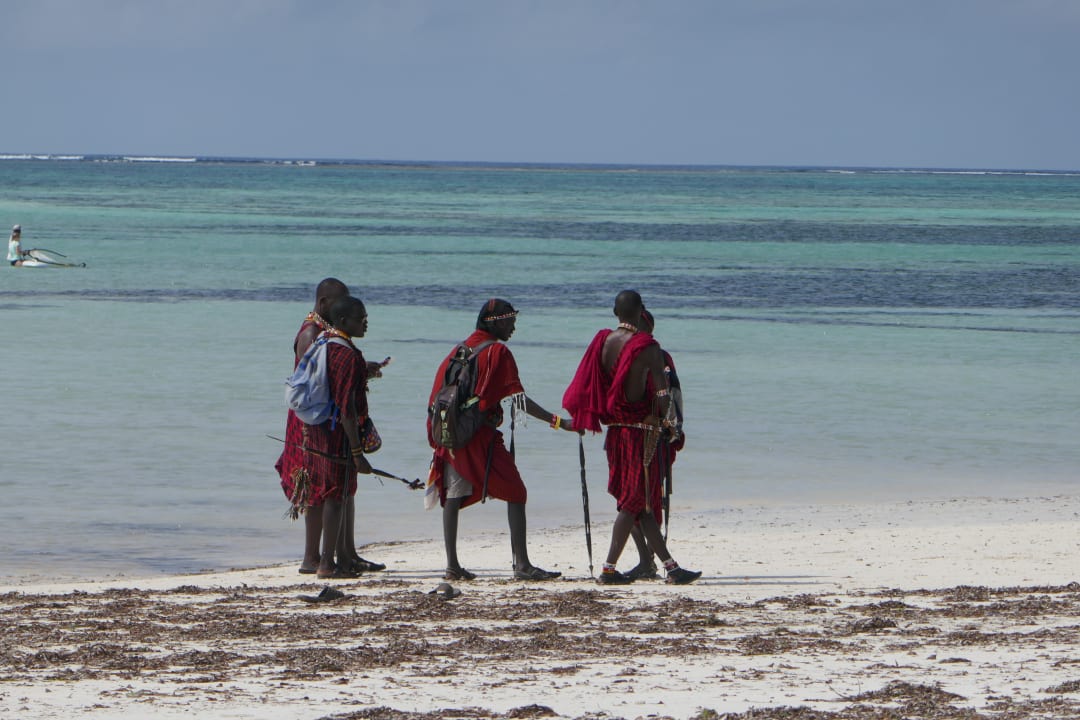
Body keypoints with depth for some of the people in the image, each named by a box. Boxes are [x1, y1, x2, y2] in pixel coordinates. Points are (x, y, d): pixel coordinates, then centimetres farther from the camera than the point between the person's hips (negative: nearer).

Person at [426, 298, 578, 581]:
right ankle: (522, 564, -10)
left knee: (453, 497, 7)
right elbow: (519, 399, -12)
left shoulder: (459, 350, 14)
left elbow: (438, 397, 14)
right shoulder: (497, 352, -6)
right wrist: (557, 421, -12)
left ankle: (452, 565, 4)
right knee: (516, 494, -3)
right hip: (482, 436, -7)